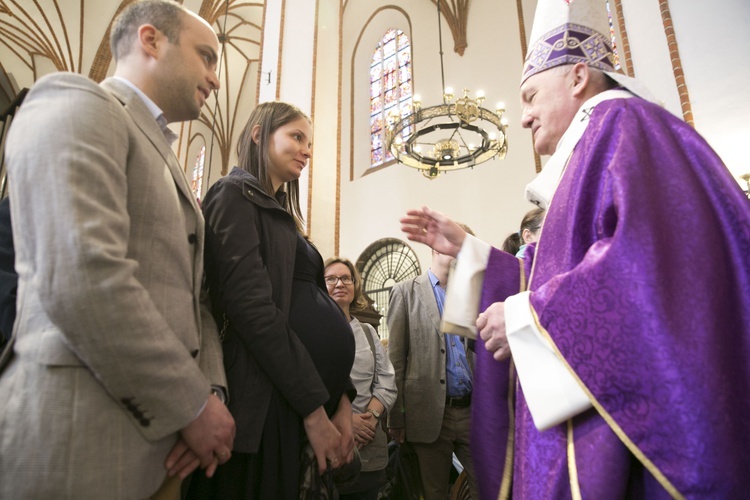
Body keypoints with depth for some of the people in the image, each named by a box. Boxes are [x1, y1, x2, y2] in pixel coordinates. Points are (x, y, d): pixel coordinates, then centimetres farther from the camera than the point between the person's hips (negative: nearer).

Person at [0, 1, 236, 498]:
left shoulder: (165, 162, 19)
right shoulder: (78, 103, -7)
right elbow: (81, 279, -22)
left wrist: (210, 389, -1)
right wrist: (192, 405, -16)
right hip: (81, 434, -8)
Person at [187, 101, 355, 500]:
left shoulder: (283, 215, 19)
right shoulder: (235, 195, -5)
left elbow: (316, 306, 11)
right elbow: (251, 307, -18)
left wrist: (341, 401, 2)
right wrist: (314, 408, -17)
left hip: (303, 398, 8)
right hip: (264, 400, -8)